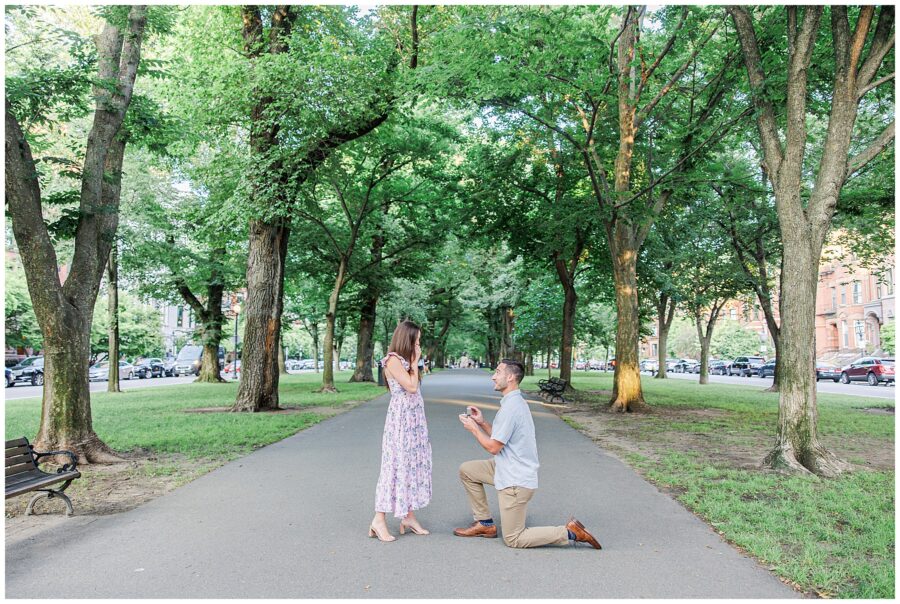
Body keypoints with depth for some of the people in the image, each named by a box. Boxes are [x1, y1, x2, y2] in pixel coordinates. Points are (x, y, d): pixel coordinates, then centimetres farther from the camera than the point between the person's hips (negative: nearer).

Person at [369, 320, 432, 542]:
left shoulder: (405, 360, 15)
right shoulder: (393, 360, -11)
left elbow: (413, 388, 11)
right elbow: (411, 386, -17)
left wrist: (414, 361, 9)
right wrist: (415, 361, -9)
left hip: (414, 419, 9)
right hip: (401, 418, -9)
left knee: (413, 463, 9)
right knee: (396, 465, -7)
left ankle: (408, 516, 16)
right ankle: (379, 520, 0)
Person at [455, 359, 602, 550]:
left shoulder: (511, 407, -23)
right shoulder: (514, 402, 9)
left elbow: (493, 447, -18)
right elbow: (500, 438, 14)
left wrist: (473, 428, -5)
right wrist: (481, 423, 5)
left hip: (515, 481, -10)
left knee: (513, 540, 1)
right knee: (466, 470, 13)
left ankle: (570, 532, 0)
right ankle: (485, 523, 18)